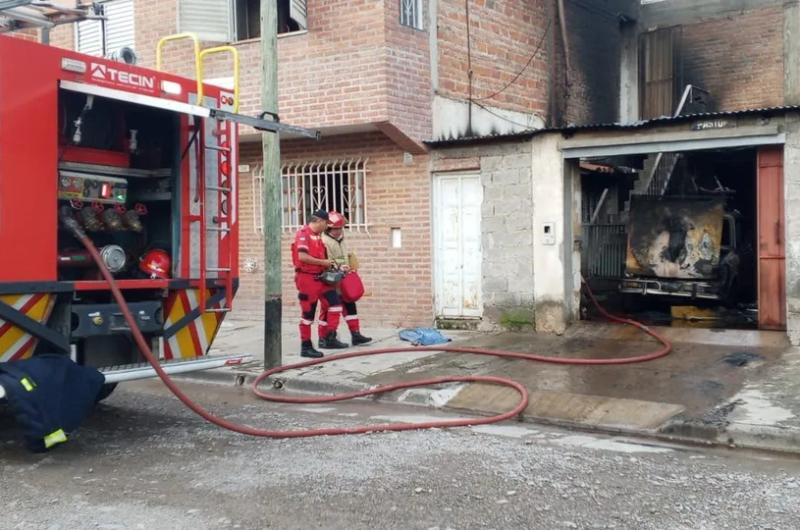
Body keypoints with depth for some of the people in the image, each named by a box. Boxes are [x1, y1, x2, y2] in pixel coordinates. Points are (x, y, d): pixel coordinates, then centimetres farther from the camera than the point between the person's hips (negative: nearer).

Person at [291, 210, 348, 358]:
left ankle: (331, 339, 11)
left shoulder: (317, 235, 14)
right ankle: (306, 347, 9)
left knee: (335, 302, 4)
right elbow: (302, 257, -25)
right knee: (308, 313, -1)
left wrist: (327, 265, 8)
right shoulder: (303, 234, -14)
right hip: (306, 278, -9)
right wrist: (323, 262, -17)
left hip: (319, 277, 9)